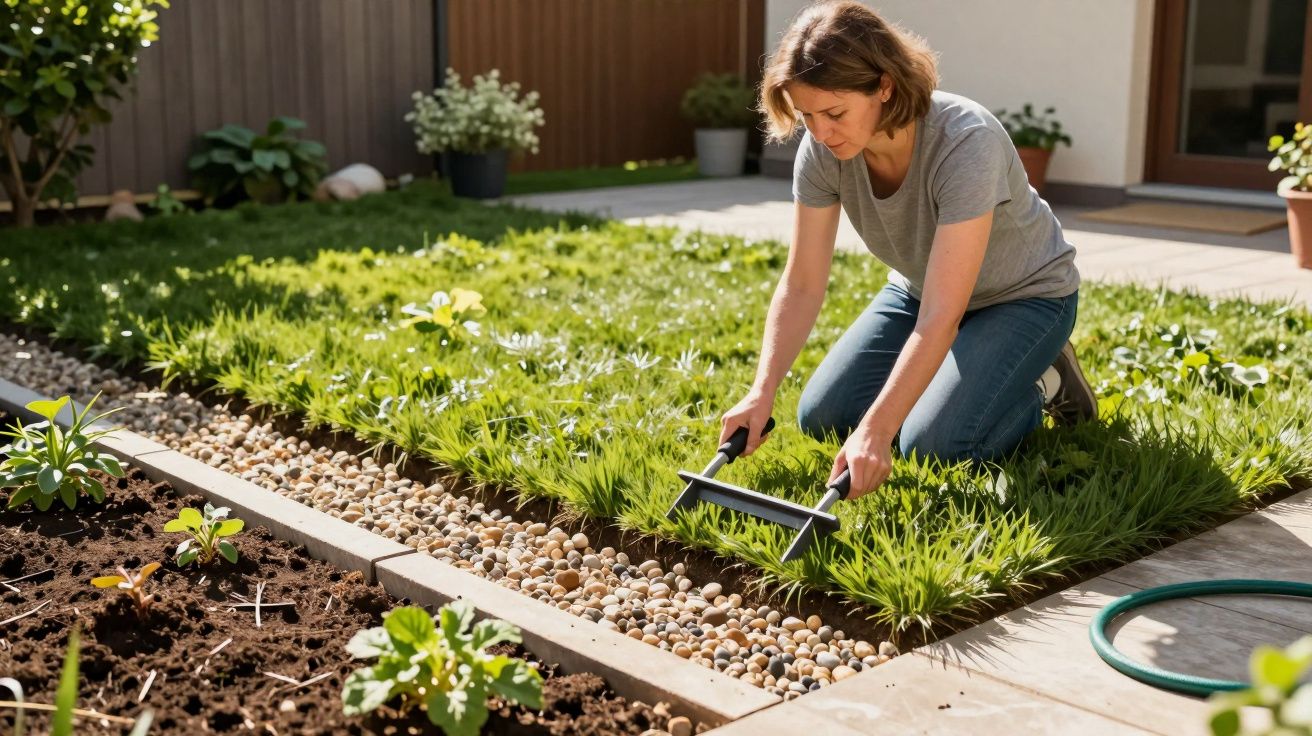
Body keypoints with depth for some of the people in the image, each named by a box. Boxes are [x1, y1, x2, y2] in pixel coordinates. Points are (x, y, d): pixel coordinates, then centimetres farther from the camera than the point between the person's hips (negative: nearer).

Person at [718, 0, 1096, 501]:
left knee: (935, 444, -23)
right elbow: (801, 286, -17)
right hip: (919, 289, 6)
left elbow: (940, 318, -41)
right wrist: (761, 393, -29)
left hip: (1022, 296, -5)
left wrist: (875, 431, -46)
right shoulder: (822, 151, -22)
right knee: (820, 419, -4)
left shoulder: (966, 143, -38)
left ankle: (1042, 381, 6)